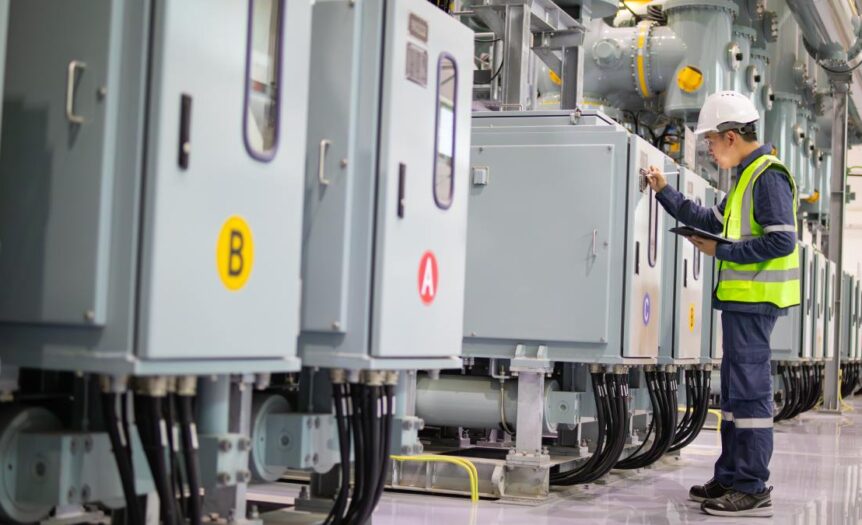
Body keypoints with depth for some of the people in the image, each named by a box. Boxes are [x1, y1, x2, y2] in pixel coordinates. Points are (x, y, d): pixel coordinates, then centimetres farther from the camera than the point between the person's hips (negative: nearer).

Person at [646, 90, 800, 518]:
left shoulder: (768, 176, -13)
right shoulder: (747, 176, 17)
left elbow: (782, 241, -21)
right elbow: (712, 220, 26)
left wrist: (721, 252, -15)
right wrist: (664, 192, 24)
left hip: (754, 300, -10)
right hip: (741, 299, 10)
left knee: (749, 389, -8)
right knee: (735, 388, 14)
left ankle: (752, 489, -5)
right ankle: (730, 478, 23)